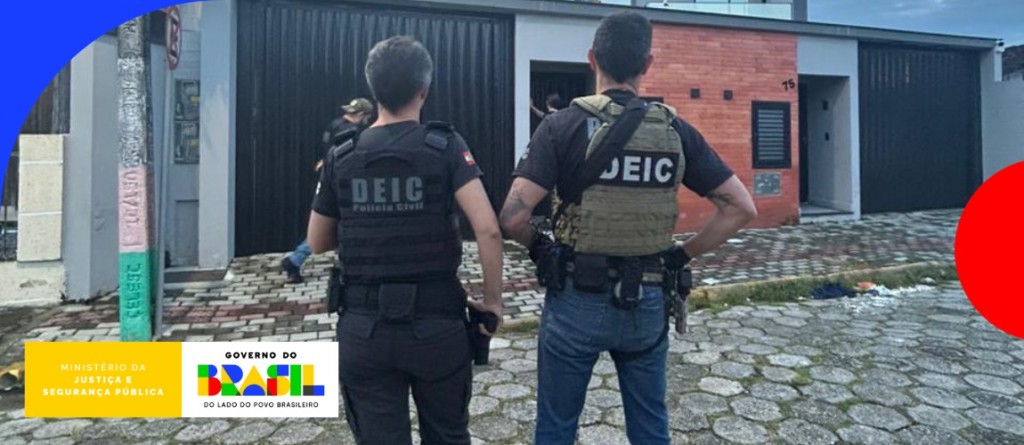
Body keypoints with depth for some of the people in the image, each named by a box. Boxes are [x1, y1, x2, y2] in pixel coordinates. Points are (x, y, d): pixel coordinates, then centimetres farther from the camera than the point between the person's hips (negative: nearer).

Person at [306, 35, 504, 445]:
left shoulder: (340, 159, 1)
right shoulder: (445, 146, -8)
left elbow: (318, 243, 12)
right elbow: (487, 229, -18)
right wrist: (492, 299, -6)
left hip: (363, 327, 2)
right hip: (436, 323, -2)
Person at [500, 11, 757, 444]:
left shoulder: (564, 125, -11)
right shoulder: (677, 131, 0)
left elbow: (513, 217, -18)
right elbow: (741, 207, 1)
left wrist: (539, 247, 2)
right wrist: (682, 255, 6)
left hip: (577, 300, -3)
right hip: (648, 302, 3)